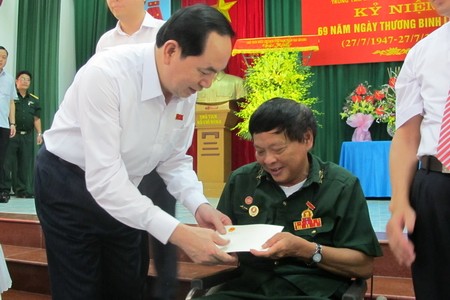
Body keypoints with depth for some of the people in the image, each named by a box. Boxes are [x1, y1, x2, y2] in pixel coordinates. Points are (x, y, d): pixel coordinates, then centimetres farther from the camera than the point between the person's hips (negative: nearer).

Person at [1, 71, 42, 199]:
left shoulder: (34, 100, 15)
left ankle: (23, 190, 13)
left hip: (27, 136, 4)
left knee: (26, 164, 6)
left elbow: (36, 118, 15)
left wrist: (39, 133, 6)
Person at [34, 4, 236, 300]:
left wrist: (199, 205, -19)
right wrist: (179, 233, -40)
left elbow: (175, 159, -1)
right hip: (68, 185, -6)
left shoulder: (186, 89, -12)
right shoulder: (106, 74, -33)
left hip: (123, 189, 6)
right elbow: (103, 177, -36)